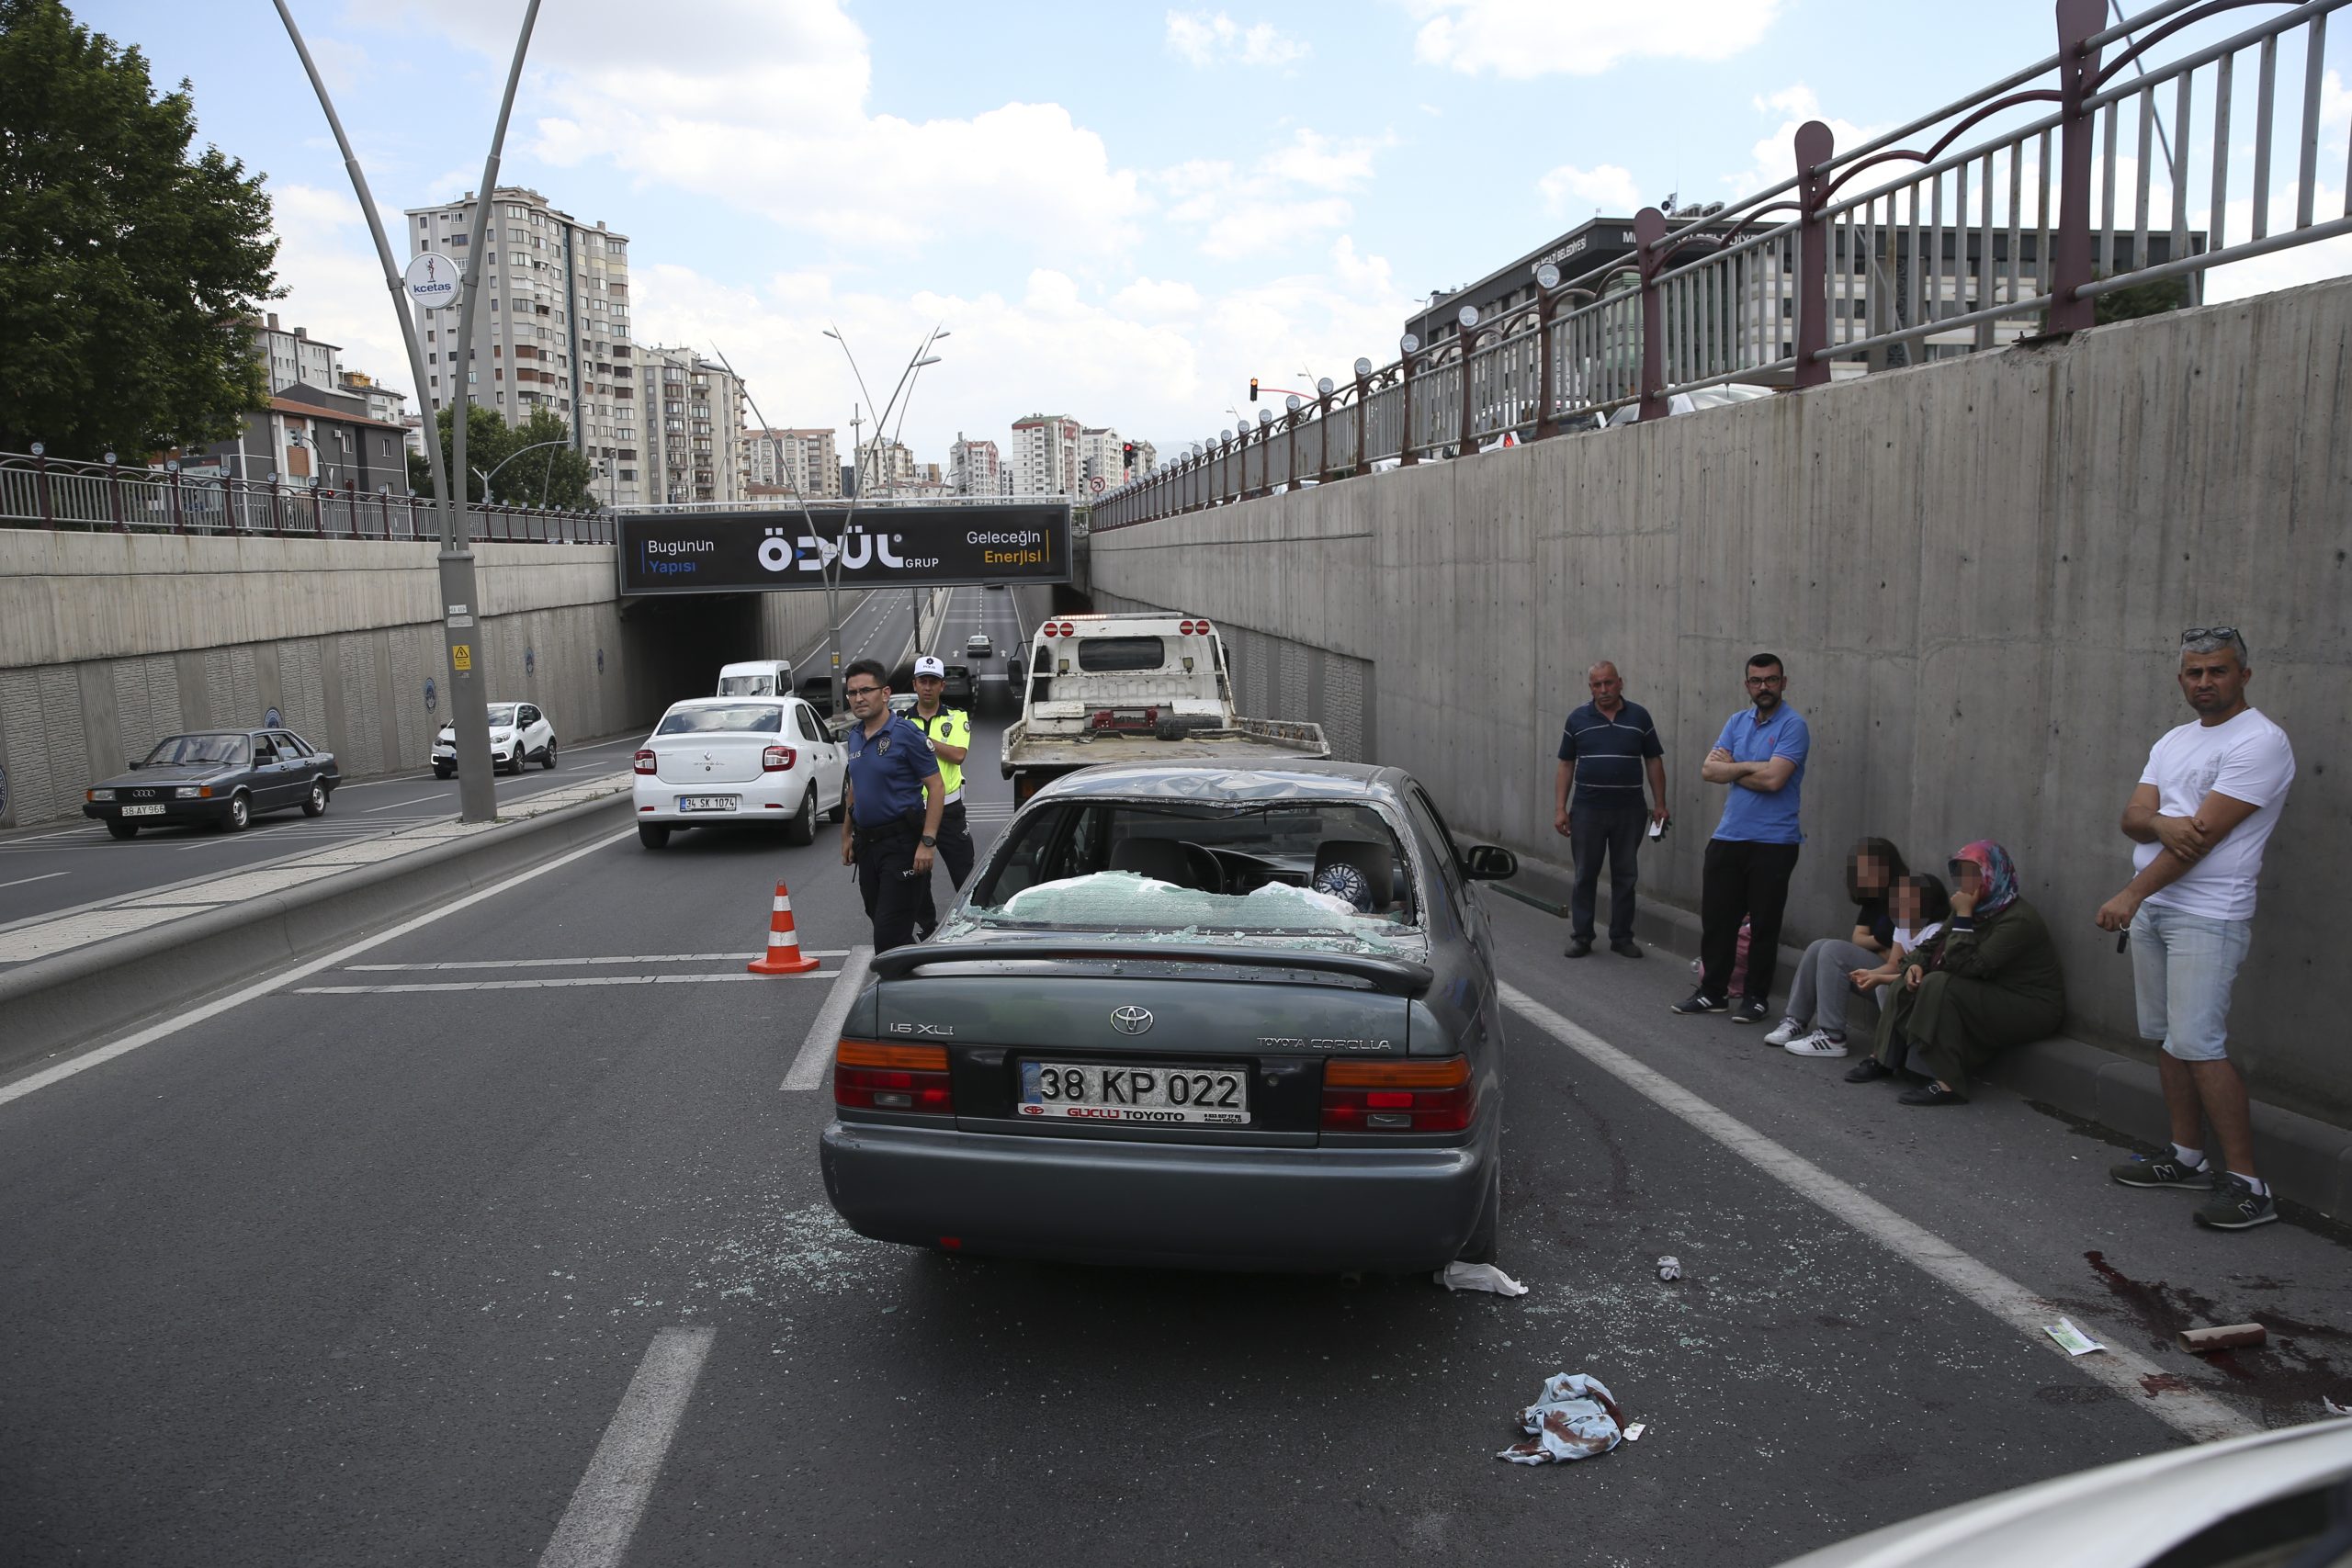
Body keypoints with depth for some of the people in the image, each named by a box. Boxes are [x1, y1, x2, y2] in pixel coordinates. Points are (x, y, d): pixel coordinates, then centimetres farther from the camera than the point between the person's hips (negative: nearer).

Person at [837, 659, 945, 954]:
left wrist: (927, 842, -20)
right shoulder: (854, 736, 10)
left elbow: (936, 788, -14)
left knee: (890, 932, -12)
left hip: (902, 843, -8)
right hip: (867, 843, 8)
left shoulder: (906, 734, -12)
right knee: (878, 917, 15)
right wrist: (847, 835, 20)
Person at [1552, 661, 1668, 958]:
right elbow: (1566, 766, 4)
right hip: (1587, 811, 0)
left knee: (1625, 877, 8)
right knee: (1585, 876, 5)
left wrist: (1659, 804, 1)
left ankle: (1622, 937, 17)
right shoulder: (1577, 719, 2)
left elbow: (1654, 762, 6)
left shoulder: (1639, 716, 2)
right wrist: (1559, 809, -2)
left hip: (1630, 811, 0)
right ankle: (1581, 937, 14)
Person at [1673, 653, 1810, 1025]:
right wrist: (1750, 767, -11)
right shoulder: (1737, 722, 11)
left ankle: (1755, 998, 16)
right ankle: (1712, 992, 21)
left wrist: (1731, 769, -7)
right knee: (1715, 917, 9)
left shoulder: (1793, 725, -9)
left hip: (1772, 843, -6)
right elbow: (1709, 770, 0)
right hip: (1728, 838, 6)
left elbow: (1773, 779, -21)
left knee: (1764, 925, 4)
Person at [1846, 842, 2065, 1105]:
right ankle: (1885, 1060, 5)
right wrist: (1915, 965, -11)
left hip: (2030, 1010, -9)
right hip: (1990, 995, 9)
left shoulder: (2018, 920, -23)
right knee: (1907, 987, 2)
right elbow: (1932, 947, 11)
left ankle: (1947, 1084, -30)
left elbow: (1968, 967, -30)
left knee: (1939, 985, -29)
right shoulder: (1977, 910, 5)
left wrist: (1963, 916, -26)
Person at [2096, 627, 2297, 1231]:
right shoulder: (2174, 741, 16)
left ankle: (2248, 1184, -6)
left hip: (2208, 916, -8)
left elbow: (2204, 835, -17)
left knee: (2199, 1044, -13)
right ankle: (2187, 1158, 22)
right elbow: (2132, 816, 7)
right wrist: (2160, 823, -18)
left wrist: (2130, 895, -18)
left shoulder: (2260, 741, -11)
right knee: (2171, 1038, 12)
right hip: (2151, 909, 8)